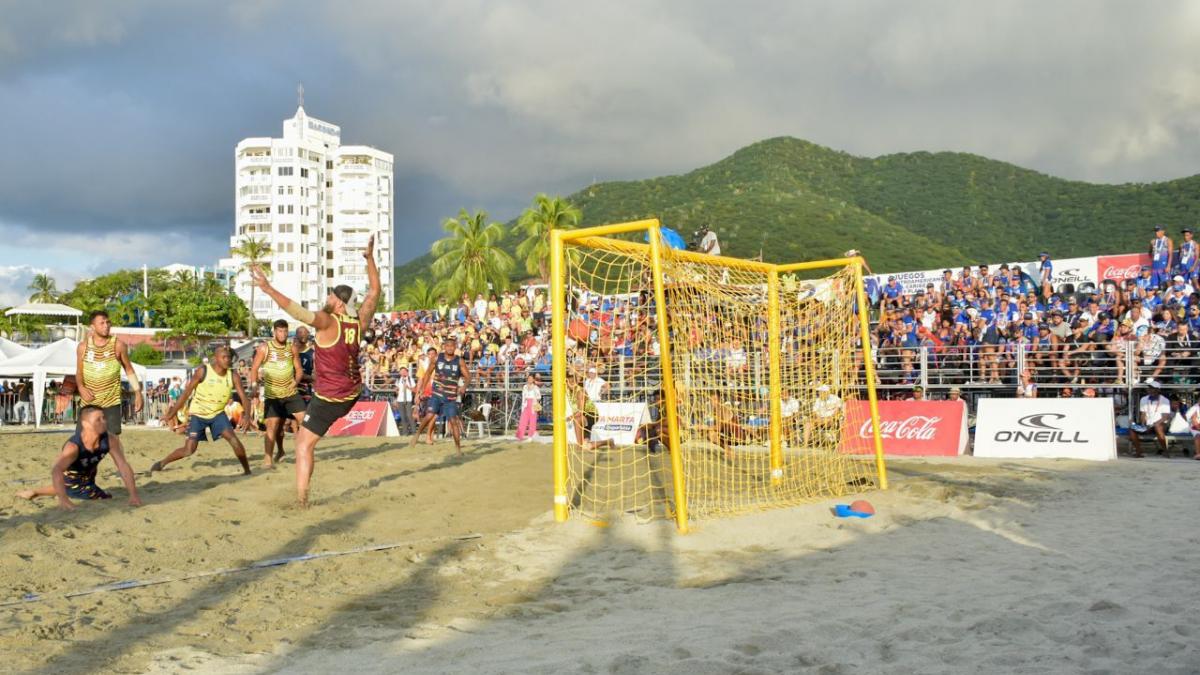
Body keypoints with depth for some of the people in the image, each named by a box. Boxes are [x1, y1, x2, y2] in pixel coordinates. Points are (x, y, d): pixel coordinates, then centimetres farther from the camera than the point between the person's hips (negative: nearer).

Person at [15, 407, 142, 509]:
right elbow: (56, 470, -53)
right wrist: (63, 499, -66)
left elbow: (123, 466, -24)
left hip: (87, 482, 5)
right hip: (68, 481, -5)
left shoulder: (108, 441, -27)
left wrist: (133, 495, -31)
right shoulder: (74, 446, -40)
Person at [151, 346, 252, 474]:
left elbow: (243, 396, -15)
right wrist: (171, 414, -8)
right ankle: (161, 463, 20)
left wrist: (247, 415, -35)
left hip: (217, 414, 2)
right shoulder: (203, 371, -18)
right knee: (189, 450, -6)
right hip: (197, 414, -2)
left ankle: (247, 471, -6)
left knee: (233, 439, -18)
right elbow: (186, 393, -11)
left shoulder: (233, 376, -13)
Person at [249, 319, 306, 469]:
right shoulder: (264, 348, -3)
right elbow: (254, 368, 0)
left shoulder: (293, 348, 4)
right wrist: (254, 385, -15)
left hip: (291, 393, 2)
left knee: (305, 420, -7)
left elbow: (299, 368, 10)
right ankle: (267, 459, 0)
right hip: (272, 394, -2)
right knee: (272, 425, -8)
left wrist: (296, 381, -10)